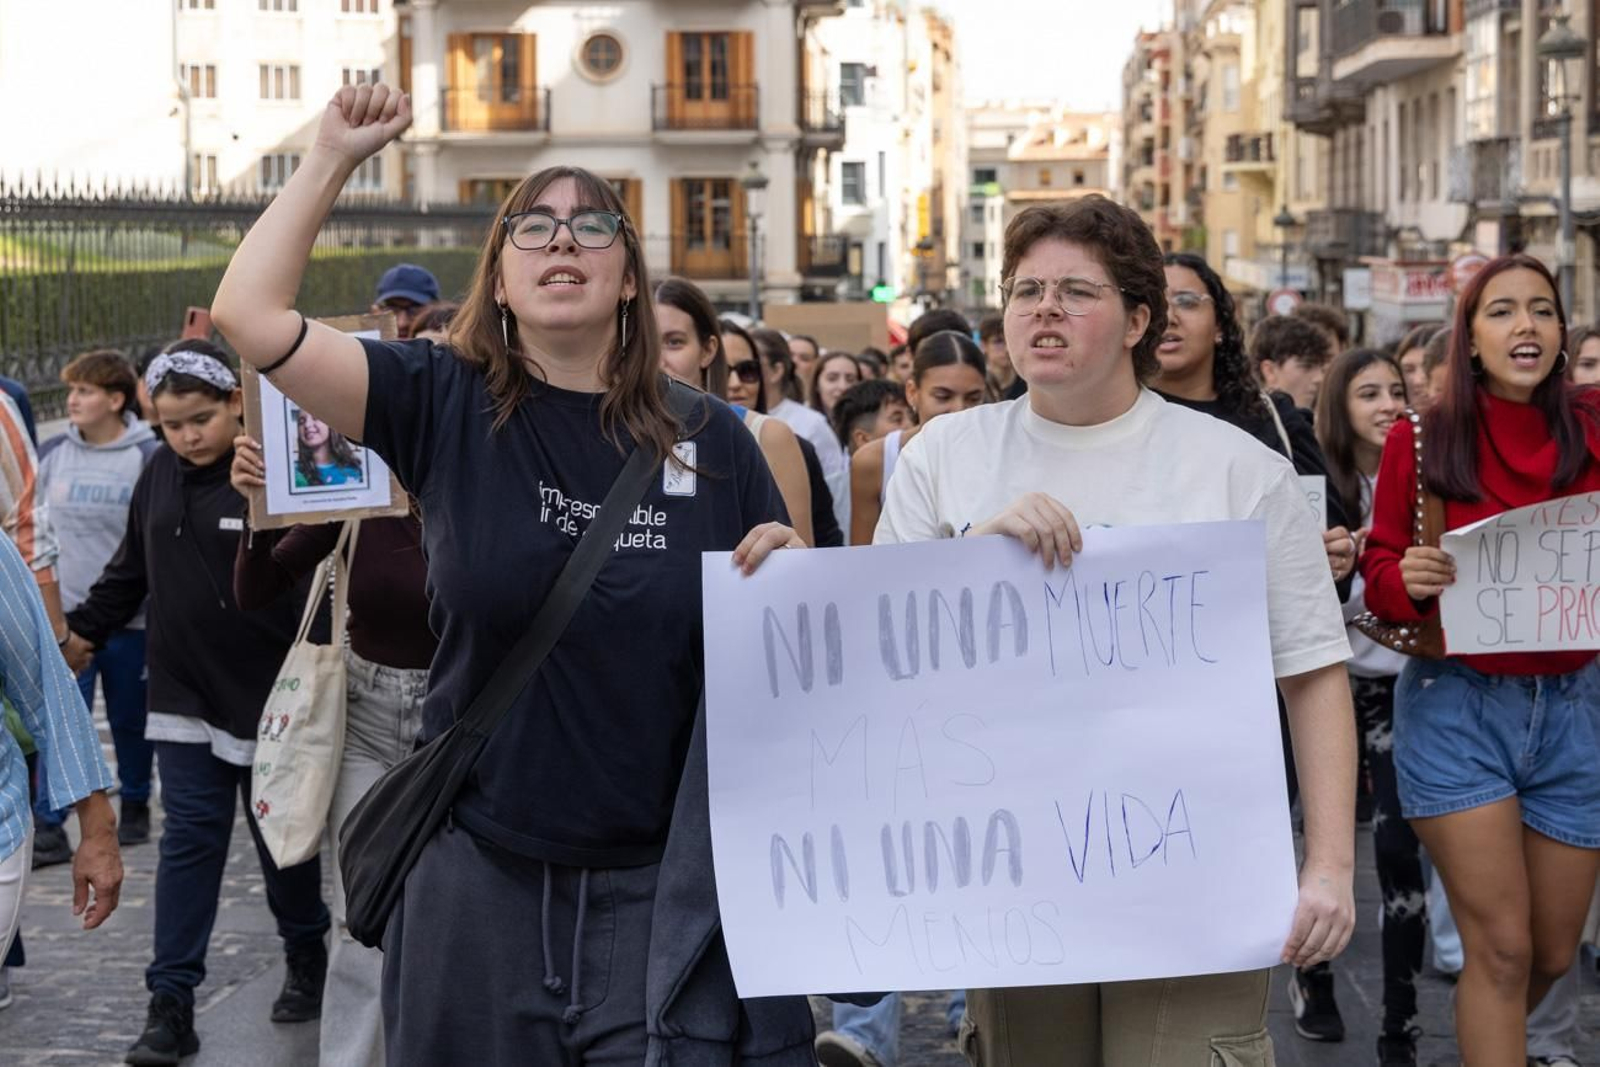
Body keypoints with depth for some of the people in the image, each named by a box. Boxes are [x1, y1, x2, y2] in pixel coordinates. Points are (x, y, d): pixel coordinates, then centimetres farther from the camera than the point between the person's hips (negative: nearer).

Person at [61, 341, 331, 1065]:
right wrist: (81, 631, 19)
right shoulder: (159, 476, 4)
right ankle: (170, 1004, 4)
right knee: (190, 841, 3)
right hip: (184, 696, 4)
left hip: (269, 696, -4)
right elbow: (130, 572, 17)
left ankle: (307, 958, 35)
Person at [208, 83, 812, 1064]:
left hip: (668, 885, 0)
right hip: (479, 877, 0)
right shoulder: (447, 407, -1)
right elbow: (249, 313, -10)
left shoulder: (711, 437, 2)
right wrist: (333, 160, -6)